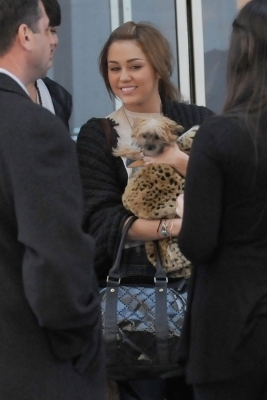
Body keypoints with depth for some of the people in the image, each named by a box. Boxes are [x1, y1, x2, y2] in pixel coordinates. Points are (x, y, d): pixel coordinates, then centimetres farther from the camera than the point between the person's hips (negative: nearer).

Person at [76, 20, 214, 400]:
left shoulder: (197, 122, 6)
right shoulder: (97, 136, 3)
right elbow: (102, 217, -7)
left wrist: (180, 159, -20)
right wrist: (169, 227, -21)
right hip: (133, 280, -1)